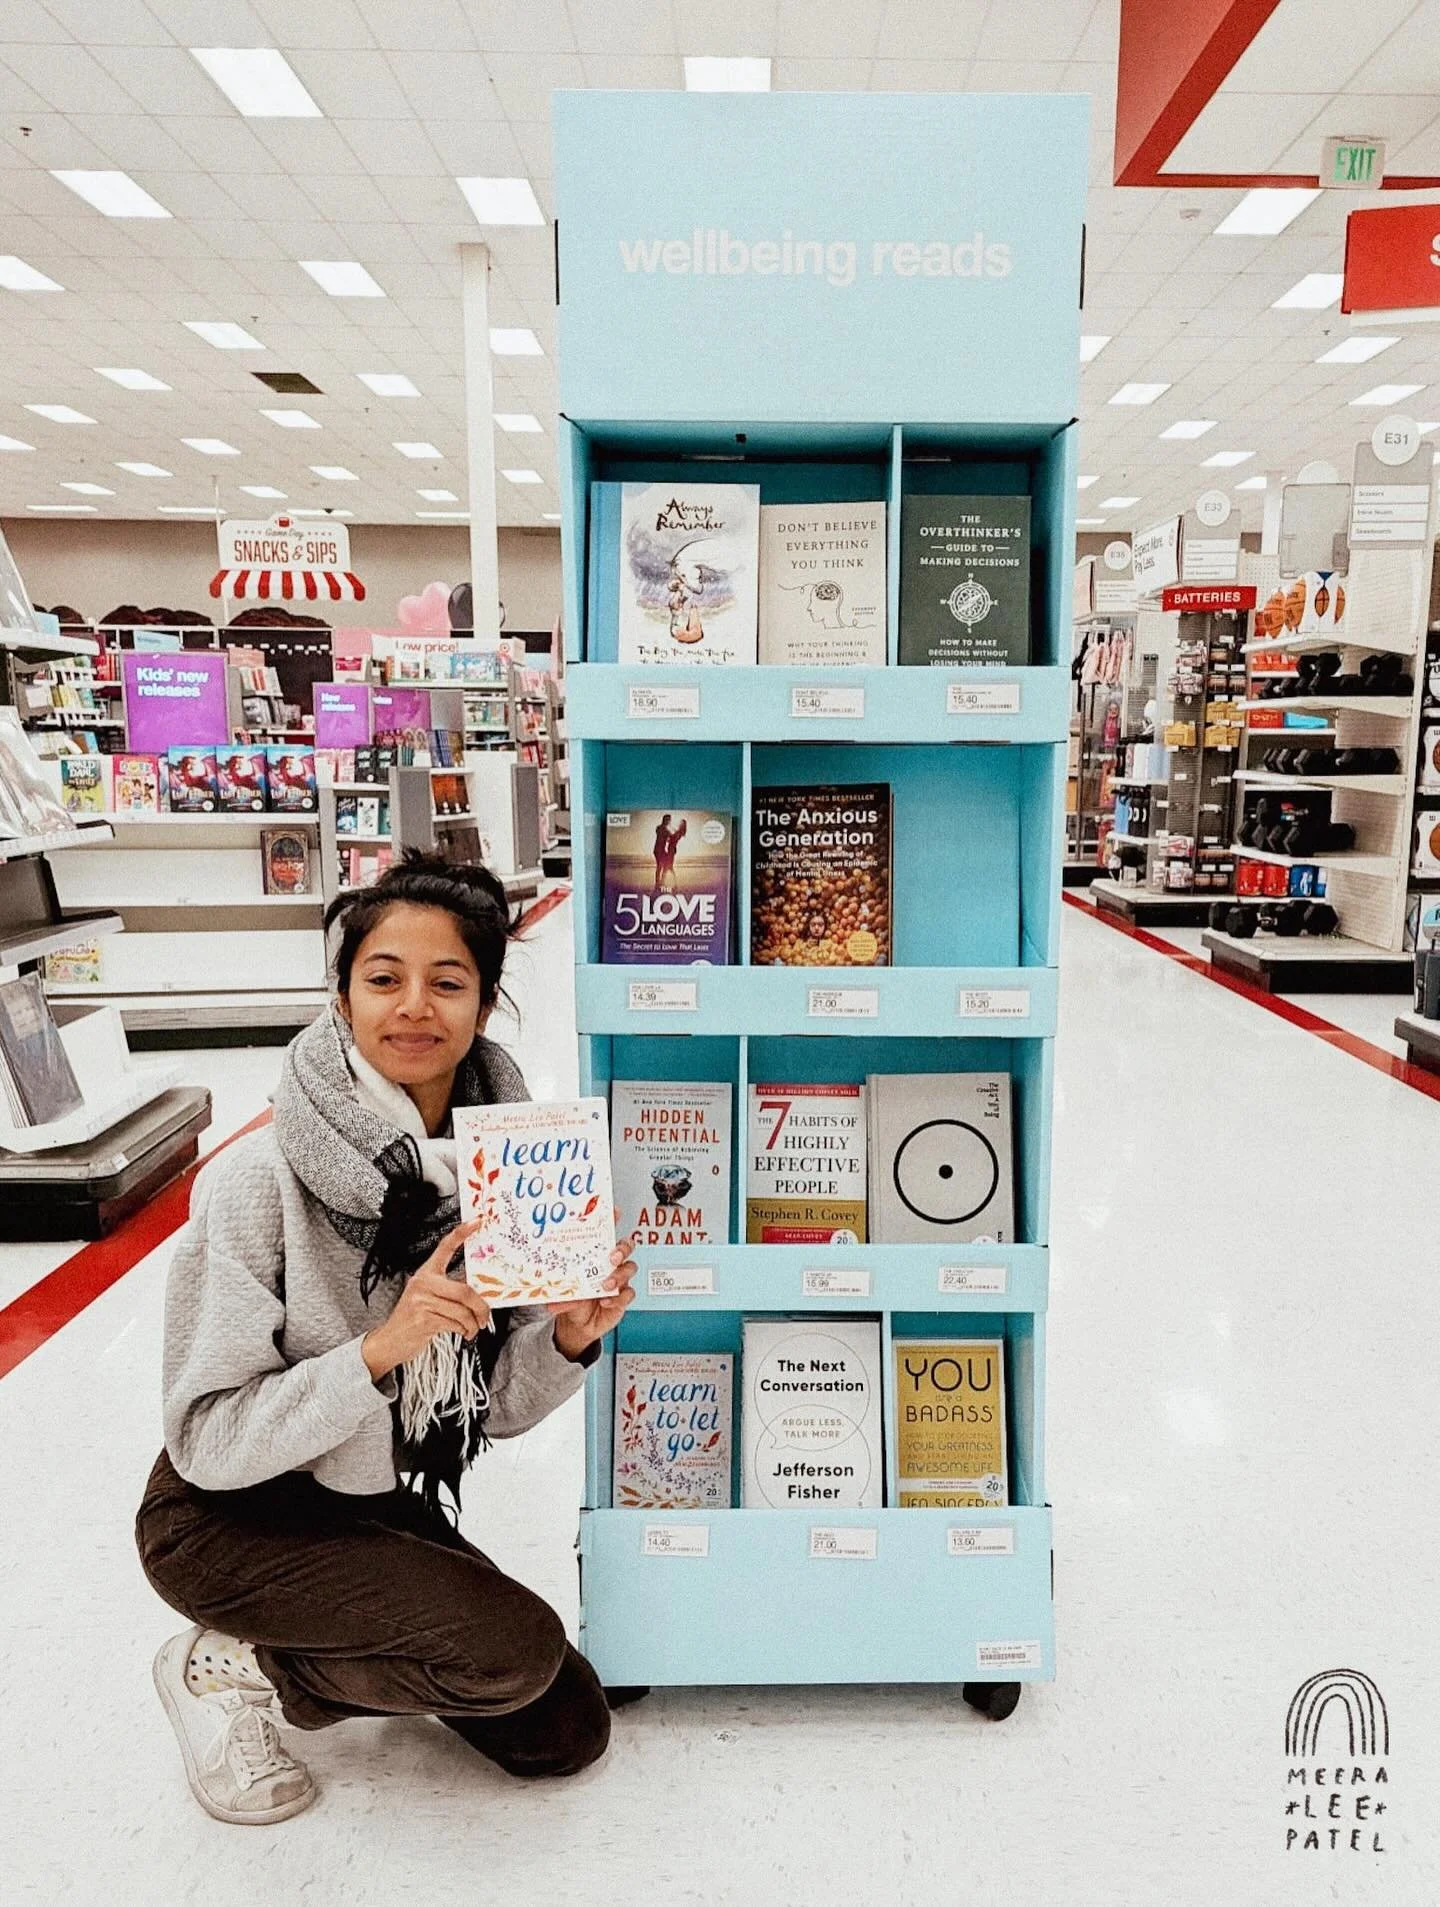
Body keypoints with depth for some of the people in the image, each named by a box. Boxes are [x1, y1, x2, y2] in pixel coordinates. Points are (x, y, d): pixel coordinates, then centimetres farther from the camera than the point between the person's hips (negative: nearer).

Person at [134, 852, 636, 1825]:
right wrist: (379, 1350, -34)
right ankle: (235, 1668, 2)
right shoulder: (263, 1179, -26)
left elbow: (496, 1407, -3)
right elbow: (204, 1441, -22)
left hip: (387, 1511, 6)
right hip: (233, 1524, -5)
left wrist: (569, 1342, -23)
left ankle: (311, 1658, 22)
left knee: (567, 1731, 6)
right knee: (519, 1648, -22)